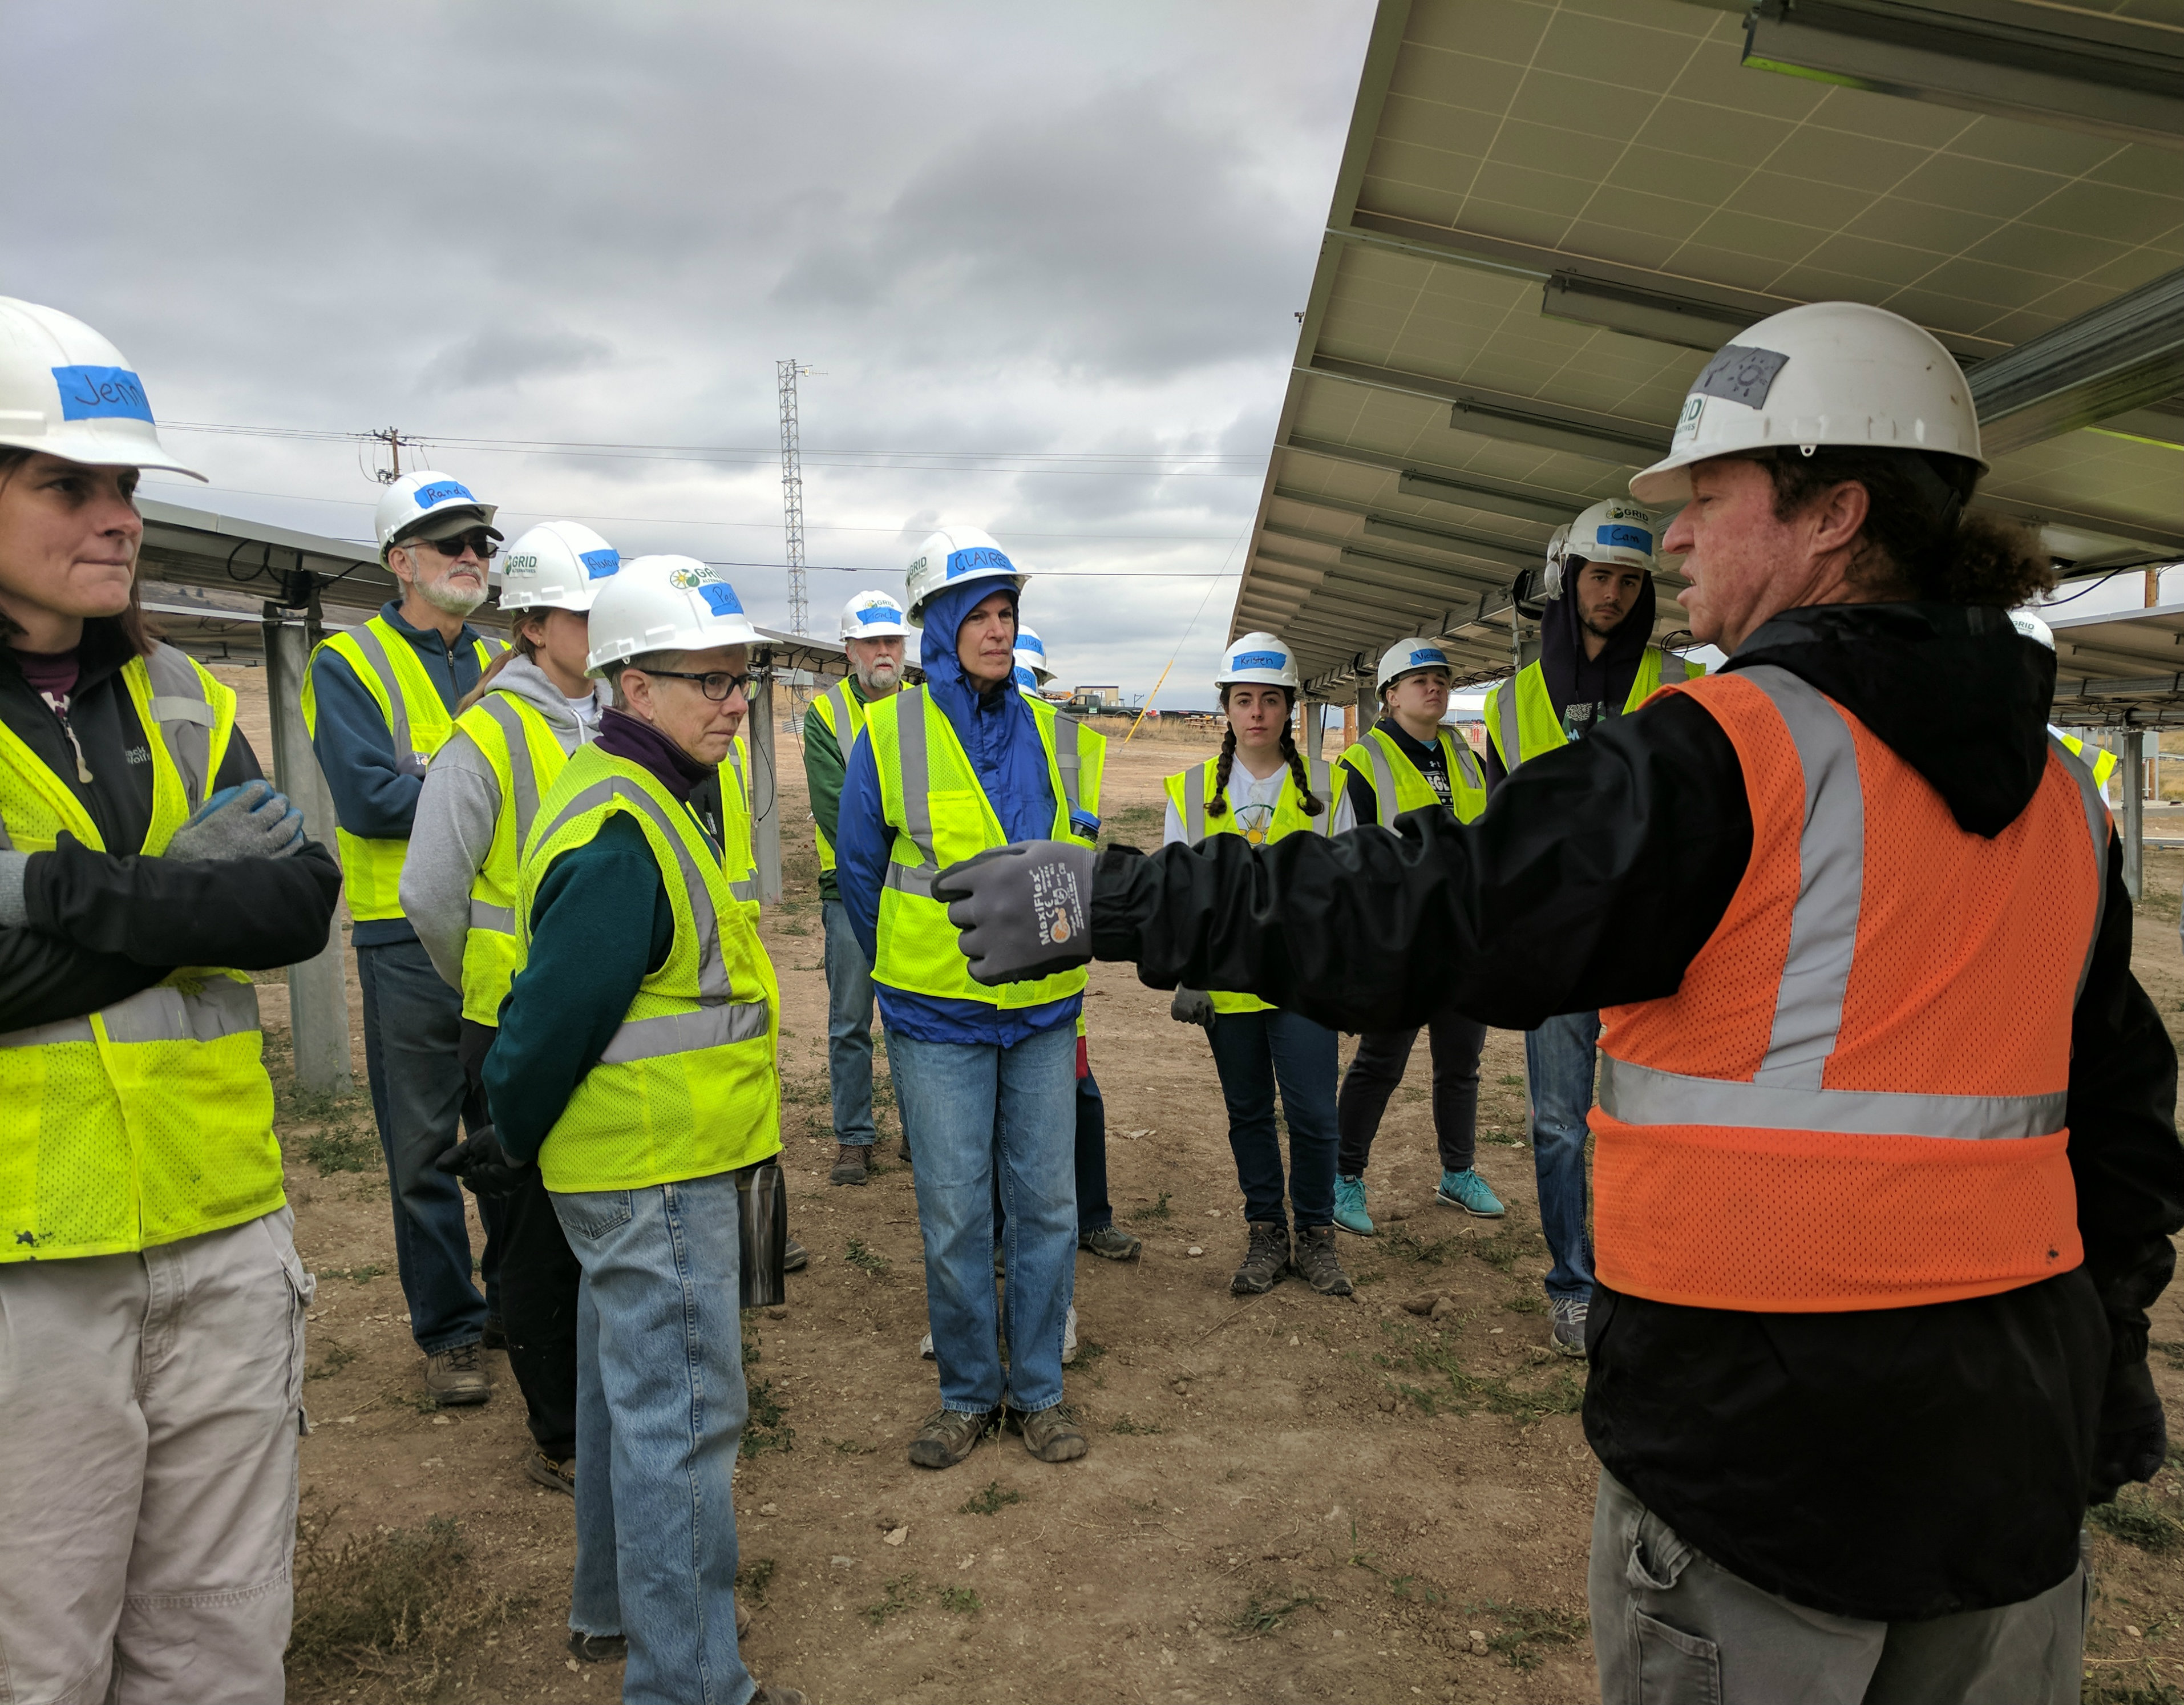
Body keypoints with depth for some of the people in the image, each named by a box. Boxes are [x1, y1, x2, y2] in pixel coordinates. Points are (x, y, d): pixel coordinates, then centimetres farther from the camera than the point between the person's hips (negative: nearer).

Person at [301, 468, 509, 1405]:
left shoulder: (501, 664, 13)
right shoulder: (349, 663, -3)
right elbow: (371, 798, -16)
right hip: (410, 939, -4)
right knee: (424, 1147, 5)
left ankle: (517, 1303, 29)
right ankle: (447, 1330, 18)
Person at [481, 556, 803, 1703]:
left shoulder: (626, 798, 9)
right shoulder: (624, 840, -25)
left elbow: (555, 995, 15)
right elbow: (553, 1015, -23)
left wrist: (519, 1136, 17)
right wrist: (516, 1140, -7)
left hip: (642, 1167, 11)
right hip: (658, 1175, -11)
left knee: (629, 1389, 23)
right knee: (682, 1418, 0)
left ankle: (614, 1601, 41)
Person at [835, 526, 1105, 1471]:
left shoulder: (1058, 737, 5)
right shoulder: (890, 736, -4)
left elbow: (1087, 862, 15)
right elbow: (858, 869, 5)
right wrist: (905, 971, 9)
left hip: (1044, 1012, 3)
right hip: (936, 1017, -2)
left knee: (1046, 1204, 8)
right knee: (953, 1214, 4)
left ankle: (1038, 1390, 24)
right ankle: (966, 1393, 23)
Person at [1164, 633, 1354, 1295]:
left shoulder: (1325, 787, 4)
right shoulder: (1191, 791, 4)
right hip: (1227, 984, 1)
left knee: (1313, 1114, -2)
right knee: (1249, 1113, 11)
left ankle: (1315, 1234, 18)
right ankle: (1266, 1234, 26)